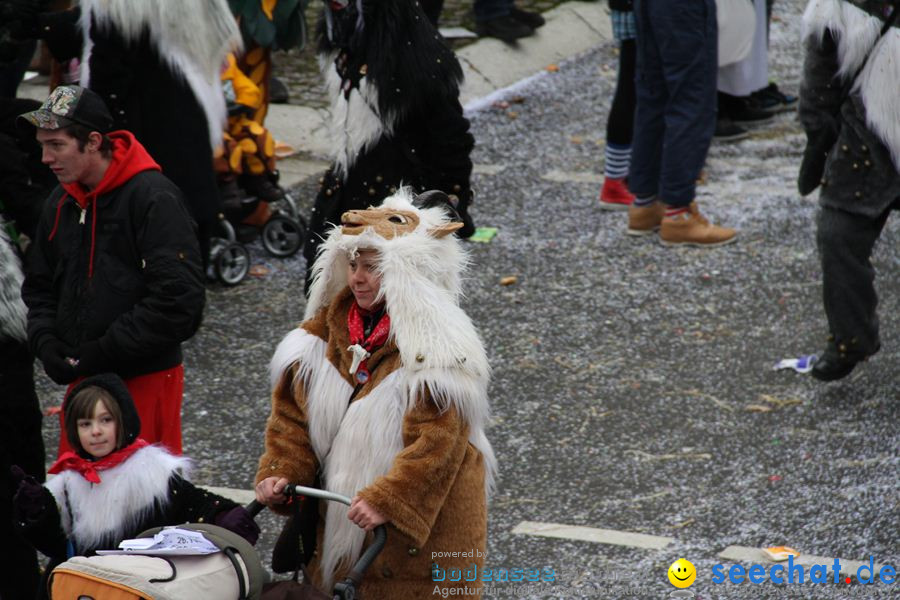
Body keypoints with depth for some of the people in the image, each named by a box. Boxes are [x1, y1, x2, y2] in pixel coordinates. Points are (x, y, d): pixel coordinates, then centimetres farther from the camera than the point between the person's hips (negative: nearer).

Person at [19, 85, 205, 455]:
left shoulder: (153, 198, -13)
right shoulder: (60, 204, 11)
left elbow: (178, 300, -18)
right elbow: (40, 286, 21)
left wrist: (104, 353, -16)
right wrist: (46, 342, 1)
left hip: (146, 379, -7)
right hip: (82, 378, 7)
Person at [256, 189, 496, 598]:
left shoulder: (438, 348, -17)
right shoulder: (329, 327, 3)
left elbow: (438, 442, -23)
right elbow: (293, 411, 5)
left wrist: (386, 500, -30)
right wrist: (281, 472, -9)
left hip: (422, 523, -6)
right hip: (340, 514, 6)